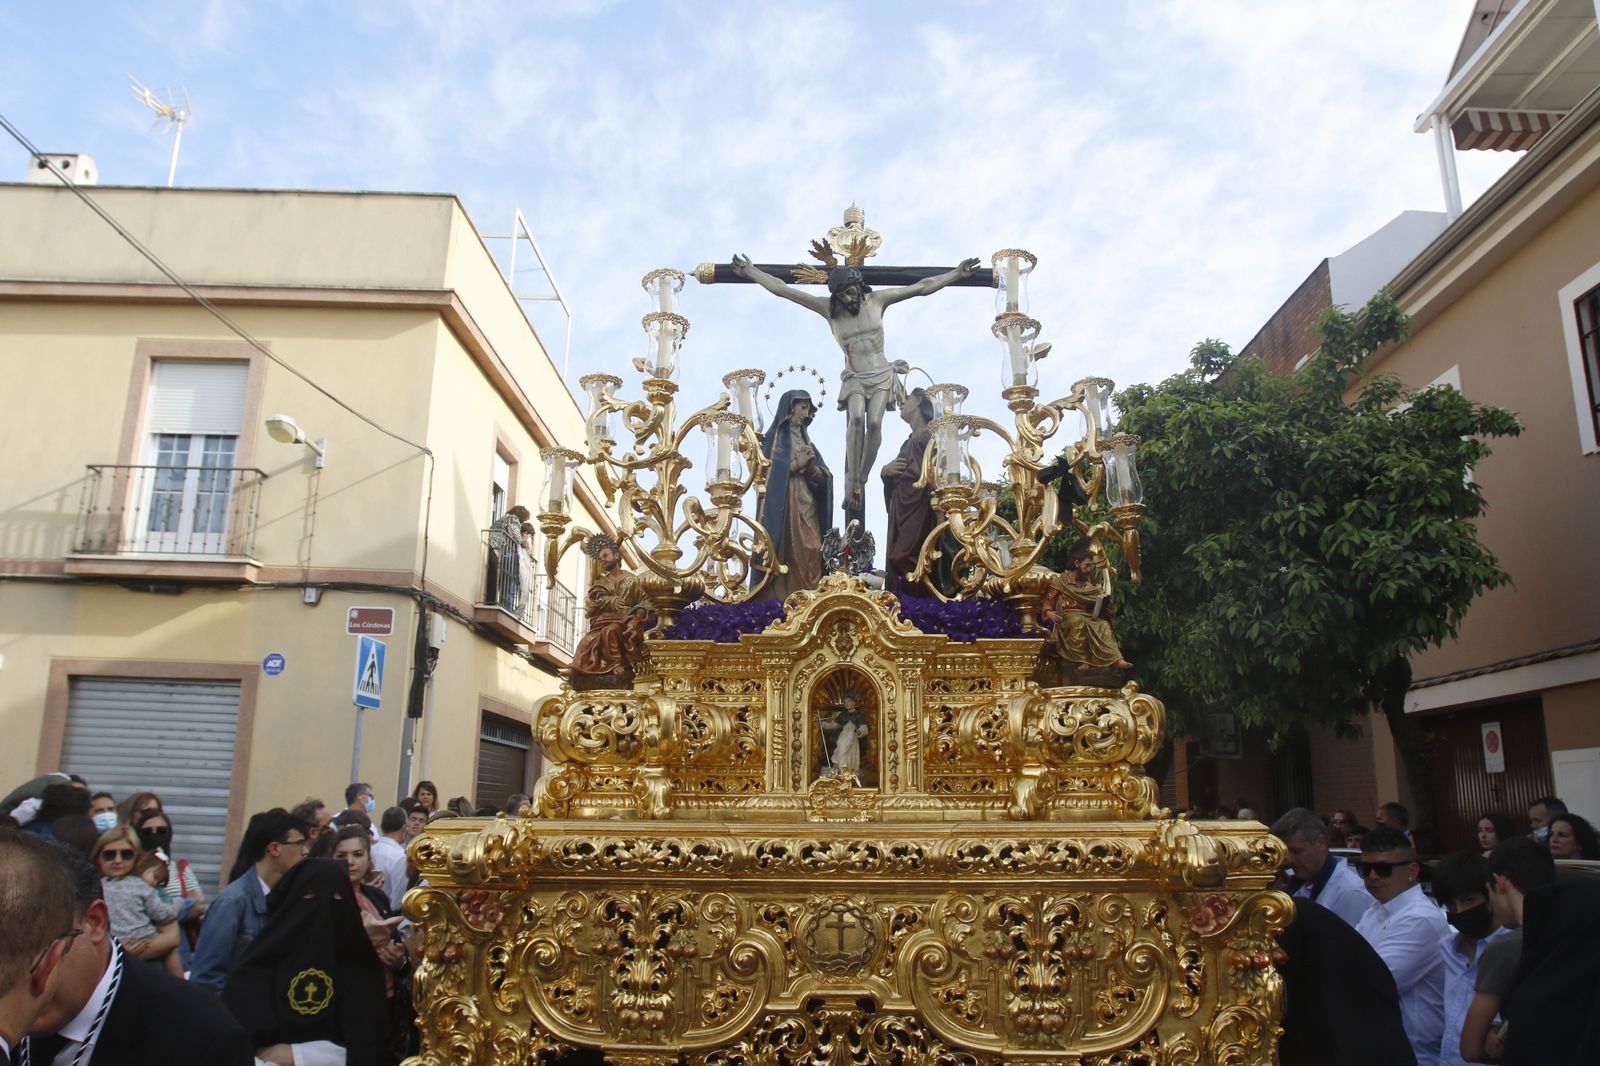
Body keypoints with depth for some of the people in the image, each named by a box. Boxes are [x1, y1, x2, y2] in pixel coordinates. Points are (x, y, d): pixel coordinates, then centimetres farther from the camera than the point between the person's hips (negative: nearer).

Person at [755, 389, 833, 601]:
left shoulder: (806, 440, 23)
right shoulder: (776, 436, 5)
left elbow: (824, 477, 14)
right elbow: (767, 469, -9)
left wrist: (811, 466, -6)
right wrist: (795, 465, -9)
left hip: (807, 506, 6)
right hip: (783, 504, -6)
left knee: (809, 554, -5)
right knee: (784, 552, -13)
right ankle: (781, 598, -12)